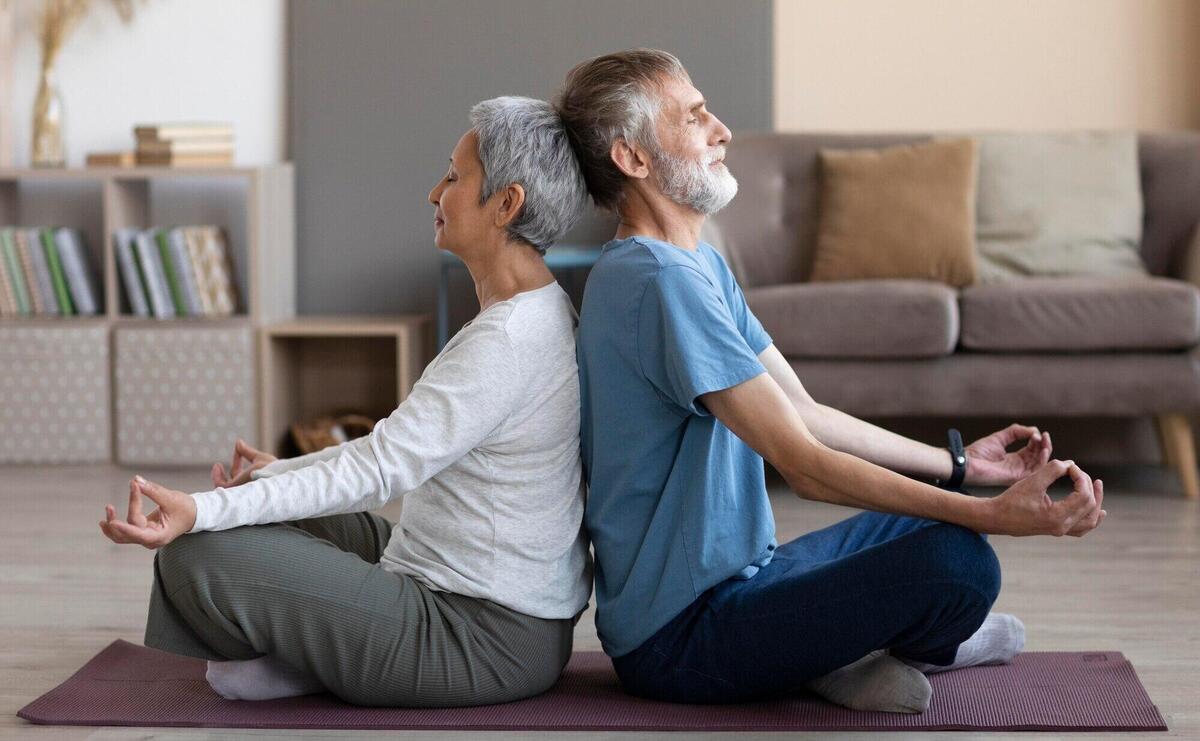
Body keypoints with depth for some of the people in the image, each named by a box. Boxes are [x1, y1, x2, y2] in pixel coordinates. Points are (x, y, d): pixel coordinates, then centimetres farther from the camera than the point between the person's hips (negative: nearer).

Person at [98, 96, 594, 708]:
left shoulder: (510, 339, -22)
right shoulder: (538, 313, 10)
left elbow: (379, 468, -26)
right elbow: (403, 447, 19)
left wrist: (205, 510, -30)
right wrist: (280, 473, 24)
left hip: (485, 643, -11)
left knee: (197, 555, -15)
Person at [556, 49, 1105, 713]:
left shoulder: (703, 265, 11)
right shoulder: (661, 281, -22)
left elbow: (805, 412, 15)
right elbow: (807, 467, -25)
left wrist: (958, 462, 12)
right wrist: (996, 515, -26)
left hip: (733, 576, 11)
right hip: (679, 638, -11)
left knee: (946, 516, 23)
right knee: (960, 561, -25)